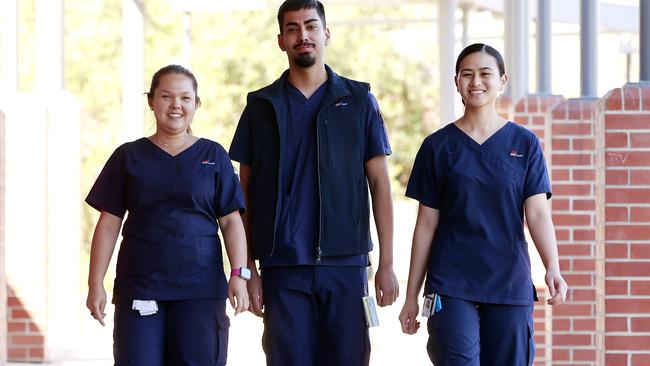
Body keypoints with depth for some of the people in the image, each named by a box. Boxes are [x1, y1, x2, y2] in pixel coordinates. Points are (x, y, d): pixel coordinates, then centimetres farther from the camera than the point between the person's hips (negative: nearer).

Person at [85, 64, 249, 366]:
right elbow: (109, 223, 8)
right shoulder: (129, 157, 9)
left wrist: (238, 274, -7)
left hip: (200, 287, 0)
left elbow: (231, 221, 5)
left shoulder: (213, 156, 8)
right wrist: (96, 283, 2)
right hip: (138, 287, 1)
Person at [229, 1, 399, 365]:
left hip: (346, 264, 0)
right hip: (283, 267, 0)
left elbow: (379, 184, 4)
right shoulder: (261, 106, 8)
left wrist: (387, 263, -3)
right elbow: (246, 194, 8)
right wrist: (248, 270, 1)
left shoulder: (359, 101, 6)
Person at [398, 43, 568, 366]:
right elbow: (426, 224, 6)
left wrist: (553, 268, -21)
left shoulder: (525, 144, 5)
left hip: (511, 284, 1)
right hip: (452, 286, -1)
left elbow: (538, 214, -3)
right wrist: (411, 296, 5)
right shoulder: (438, 146, 4)